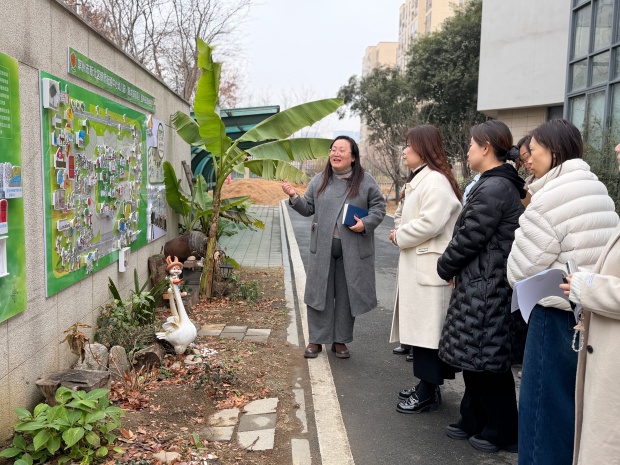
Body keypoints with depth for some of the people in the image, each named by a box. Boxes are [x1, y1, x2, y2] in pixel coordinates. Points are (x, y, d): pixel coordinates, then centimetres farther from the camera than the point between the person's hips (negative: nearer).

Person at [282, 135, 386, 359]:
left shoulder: (366, 181, 0)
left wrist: (365, 224, -13)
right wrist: (294, 197, -9)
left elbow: (379, 207, 3)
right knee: (320, 293, 4)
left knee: (347, 295, 7)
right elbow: (308, 208, 10)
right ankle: (316, 340, 17)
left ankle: (340, 341, 22)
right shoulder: (319, 181, 8)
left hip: (353, 250, -1)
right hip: (323, 248, 2)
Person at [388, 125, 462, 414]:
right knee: (420, 329, 15)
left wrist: (399, 236, -11)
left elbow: (430, 223, -25)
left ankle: (428, 393, 7)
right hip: (417, 266, 11)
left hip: (429, 269, -11)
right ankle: (426, 386, 26)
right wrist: (401, 235, 7)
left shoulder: (435, 180, -15)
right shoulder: (420, 179, 19)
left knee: (428, 331, -3)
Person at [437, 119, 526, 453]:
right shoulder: (502, 184, 13)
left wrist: (445, 268, -2)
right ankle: (474, 421, 30)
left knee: (485, 361, 3)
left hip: (484, 288, -10)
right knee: (475, 357, 17)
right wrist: (455, 270, 9)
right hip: (480, 284, 10)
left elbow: (468, 239, -18)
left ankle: (502, 432, 18)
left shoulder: (493, 189, -19)